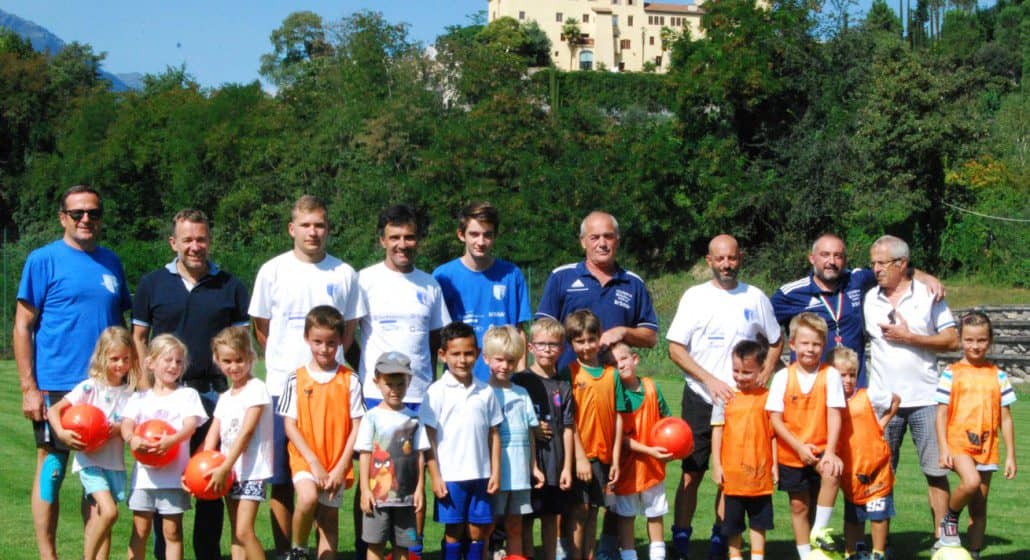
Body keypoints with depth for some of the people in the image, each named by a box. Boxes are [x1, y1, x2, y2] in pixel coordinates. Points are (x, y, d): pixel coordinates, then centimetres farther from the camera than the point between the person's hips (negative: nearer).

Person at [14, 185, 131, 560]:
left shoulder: (111, 262, 12)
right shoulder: (43, 260, -3)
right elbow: (22, 327, -5)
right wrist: (29, 388, -12)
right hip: (57, 387, -5)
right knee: (51, 470, 1)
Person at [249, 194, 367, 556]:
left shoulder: (344, 274, 4)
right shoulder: (273, 271, 3)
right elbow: (261, 327, 11)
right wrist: (286, 362, 8)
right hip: (283, 386, 0)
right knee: (281, 477, 2)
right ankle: (283, 550, 11)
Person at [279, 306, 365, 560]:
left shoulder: (349, 380, 0)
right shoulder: (296, 380, 1)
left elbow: (357, 426, 0)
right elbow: (290, 425, -1)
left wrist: (341, 467, -8)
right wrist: (313, 461, -10)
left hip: (337, 464, 1)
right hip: (305, 459, -1)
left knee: (329, 520, 4)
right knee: (308, 498, -26)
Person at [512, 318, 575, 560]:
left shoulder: (563, 386, 6)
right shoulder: (520, 381, -2)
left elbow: (567, 429, 4)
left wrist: (567, 467, 0)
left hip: (555, 465, 3)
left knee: (551, 517, 11)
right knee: (526, 518, 2)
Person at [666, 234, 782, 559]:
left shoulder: (756, 298, 6)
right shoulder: (695, 297, 1)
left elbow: (776, 342, 17)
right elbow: (675, 348, -3)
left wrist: (764, 377, 0)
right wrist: (710, 380, -13)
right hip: (700, 400, -2)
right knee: (692, 474, 0)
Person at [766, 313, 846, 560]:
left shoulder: (830, 375, -5)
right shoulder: (783, 377, -4)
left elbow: (834, 416, -9)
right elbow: (775, 419, -6)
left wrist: (830, 451, -19)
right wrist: (799, 447, -14)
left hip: (820, 450, -1)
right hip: (791, 454, 1)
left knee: (832, 473, -31)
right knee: (799, 505, 8)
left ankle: (820, 529, -14)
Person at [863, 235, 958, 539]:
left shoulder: (928, 294, 1)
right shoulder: (869, 299, 8)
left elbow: (952, 340, -4)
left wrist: (908, 337, -11)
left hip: (925, 399, -2)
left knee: (936, 470, 0)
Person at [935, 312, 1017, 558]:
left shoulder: (998, 376, 7)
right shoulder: (951, 373, -1)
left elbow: (1005, 419, 9)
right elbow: (941, 413, -1)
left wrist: (1010, 456, 6)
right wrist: (943, 449, -9)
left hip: (986, 447, 3)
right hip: (958, 443, -3)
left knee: (979, 506, 6)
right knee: (971, 482, -29)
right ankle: (950, 518, -2)